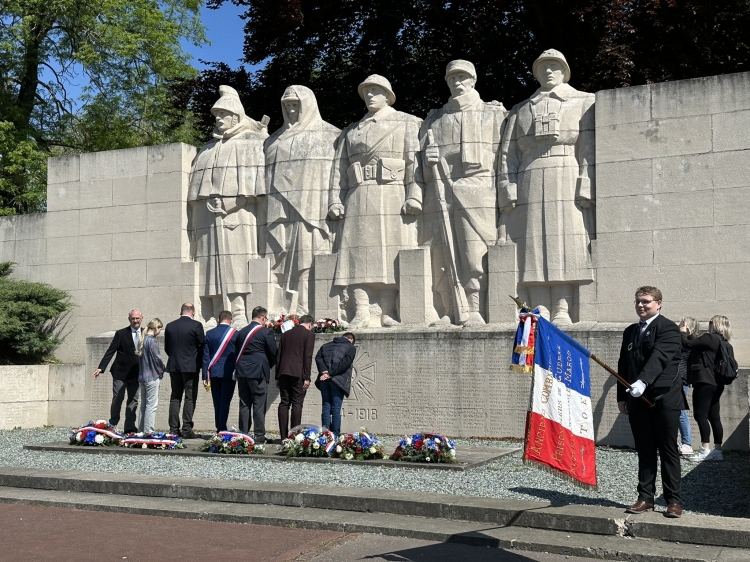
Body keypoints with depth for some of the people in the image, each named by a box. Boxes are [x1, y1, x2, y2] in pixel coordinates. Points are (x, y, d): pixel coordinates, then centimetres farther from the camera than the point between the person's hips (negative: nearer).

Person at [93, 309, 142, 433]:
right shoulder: (121, 334, -2)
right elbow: (110, 352, -5)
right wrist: (101, 368, -12)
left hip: (136, 374, 3)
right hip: (120, 372, -3)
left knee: (133, 400, 4)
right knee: (117, 399, 0)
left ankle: (130, 427, 9)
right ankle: (112, 425, 11)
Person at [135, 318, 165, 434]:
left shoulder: (142, 340, 10)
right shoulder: (152, 341, -15)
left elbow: (139, 355, 14)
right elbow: (157, 358, -16)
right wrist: (161, 370, 2)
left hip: (142, 376, 9)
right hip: (152, 376, -9)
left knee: (144, 404, 14)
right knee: (152, 405, -4)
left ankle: (141, 430, 18)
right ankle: (148, 431, -4)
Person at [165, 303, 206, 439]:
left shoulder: (170, 326, 5)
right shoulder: (196, 325, -9)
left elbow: (166, 348, 10)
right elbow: (202, 346, -5)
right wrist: (199, 362, 11)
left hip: (173, 366, 5)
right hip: (191, 366, -4)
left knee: (175, 398, 10)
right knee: (190, 398, -1)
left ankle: (173, 429, 9)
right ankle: (187, 429, -5)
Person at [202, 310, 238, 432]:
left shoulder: (209, 334, 5)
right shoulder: (235, 334, -3)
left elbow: (205, 356, 4)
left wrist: (205, 376, 6)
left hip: (214, 372, 3)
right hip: (229, 372, -3)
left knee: (217, 402, 9)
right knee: (225, 401, -2)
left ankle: (219, 429, 13)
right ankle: (222, 429, -5)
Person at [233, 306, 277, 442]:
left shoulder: (241, 332, 12)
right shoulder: (266, 332, -6)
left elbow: (237, 352, 16)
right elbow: (273, 354, -2)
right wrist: (268, 366, 15)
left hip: (242, 372, 6)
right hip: (258, 373, -6)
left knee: (244, 405, 8)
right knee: (259, 406, -2)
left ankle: (243, 435, 10)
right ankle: (259, 435, -2)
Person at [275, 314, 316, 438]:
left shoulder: (285, 334, 17)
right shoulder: (309, 334, 1)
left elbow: (278, 355, 15)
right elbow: (308, 356, -7)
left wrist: (277, 376, 17)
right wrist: (307, 377, -7)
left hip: (283, 372, 5)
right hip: (298, 373, -5)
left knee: (284, 403, 5)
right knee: (297, 404, -3)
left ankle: (283, 436, 3)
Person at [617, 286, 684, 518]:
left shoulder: (668, 328, -7)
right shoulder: (630, 331, 15)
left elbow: (659, 357, -22)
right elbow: (623, 365, 17)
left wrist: (643, 382, -36)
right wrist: (621, 396, 13)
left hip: (664, 399, -6)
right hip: (638, 400, 6)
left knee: (668, 451, 2)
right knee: (645, 452, 9)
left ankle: (674, 501, 9)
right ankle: (646, 498, 14)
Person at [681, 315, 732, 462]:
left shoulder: (711, 338, -12)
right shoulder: (722, 342, 18)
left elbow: (688, 343, -11)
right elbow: (698, 346, 28)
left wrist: (683, 332, 7)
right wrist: (688, 334, 24)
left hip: (705, 382, -10)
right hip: (715, 383, 10)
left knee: (700, 415, -9)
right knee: (714, 417, 9)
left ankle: (705, 450, -12)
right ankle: (717, 450, 10)